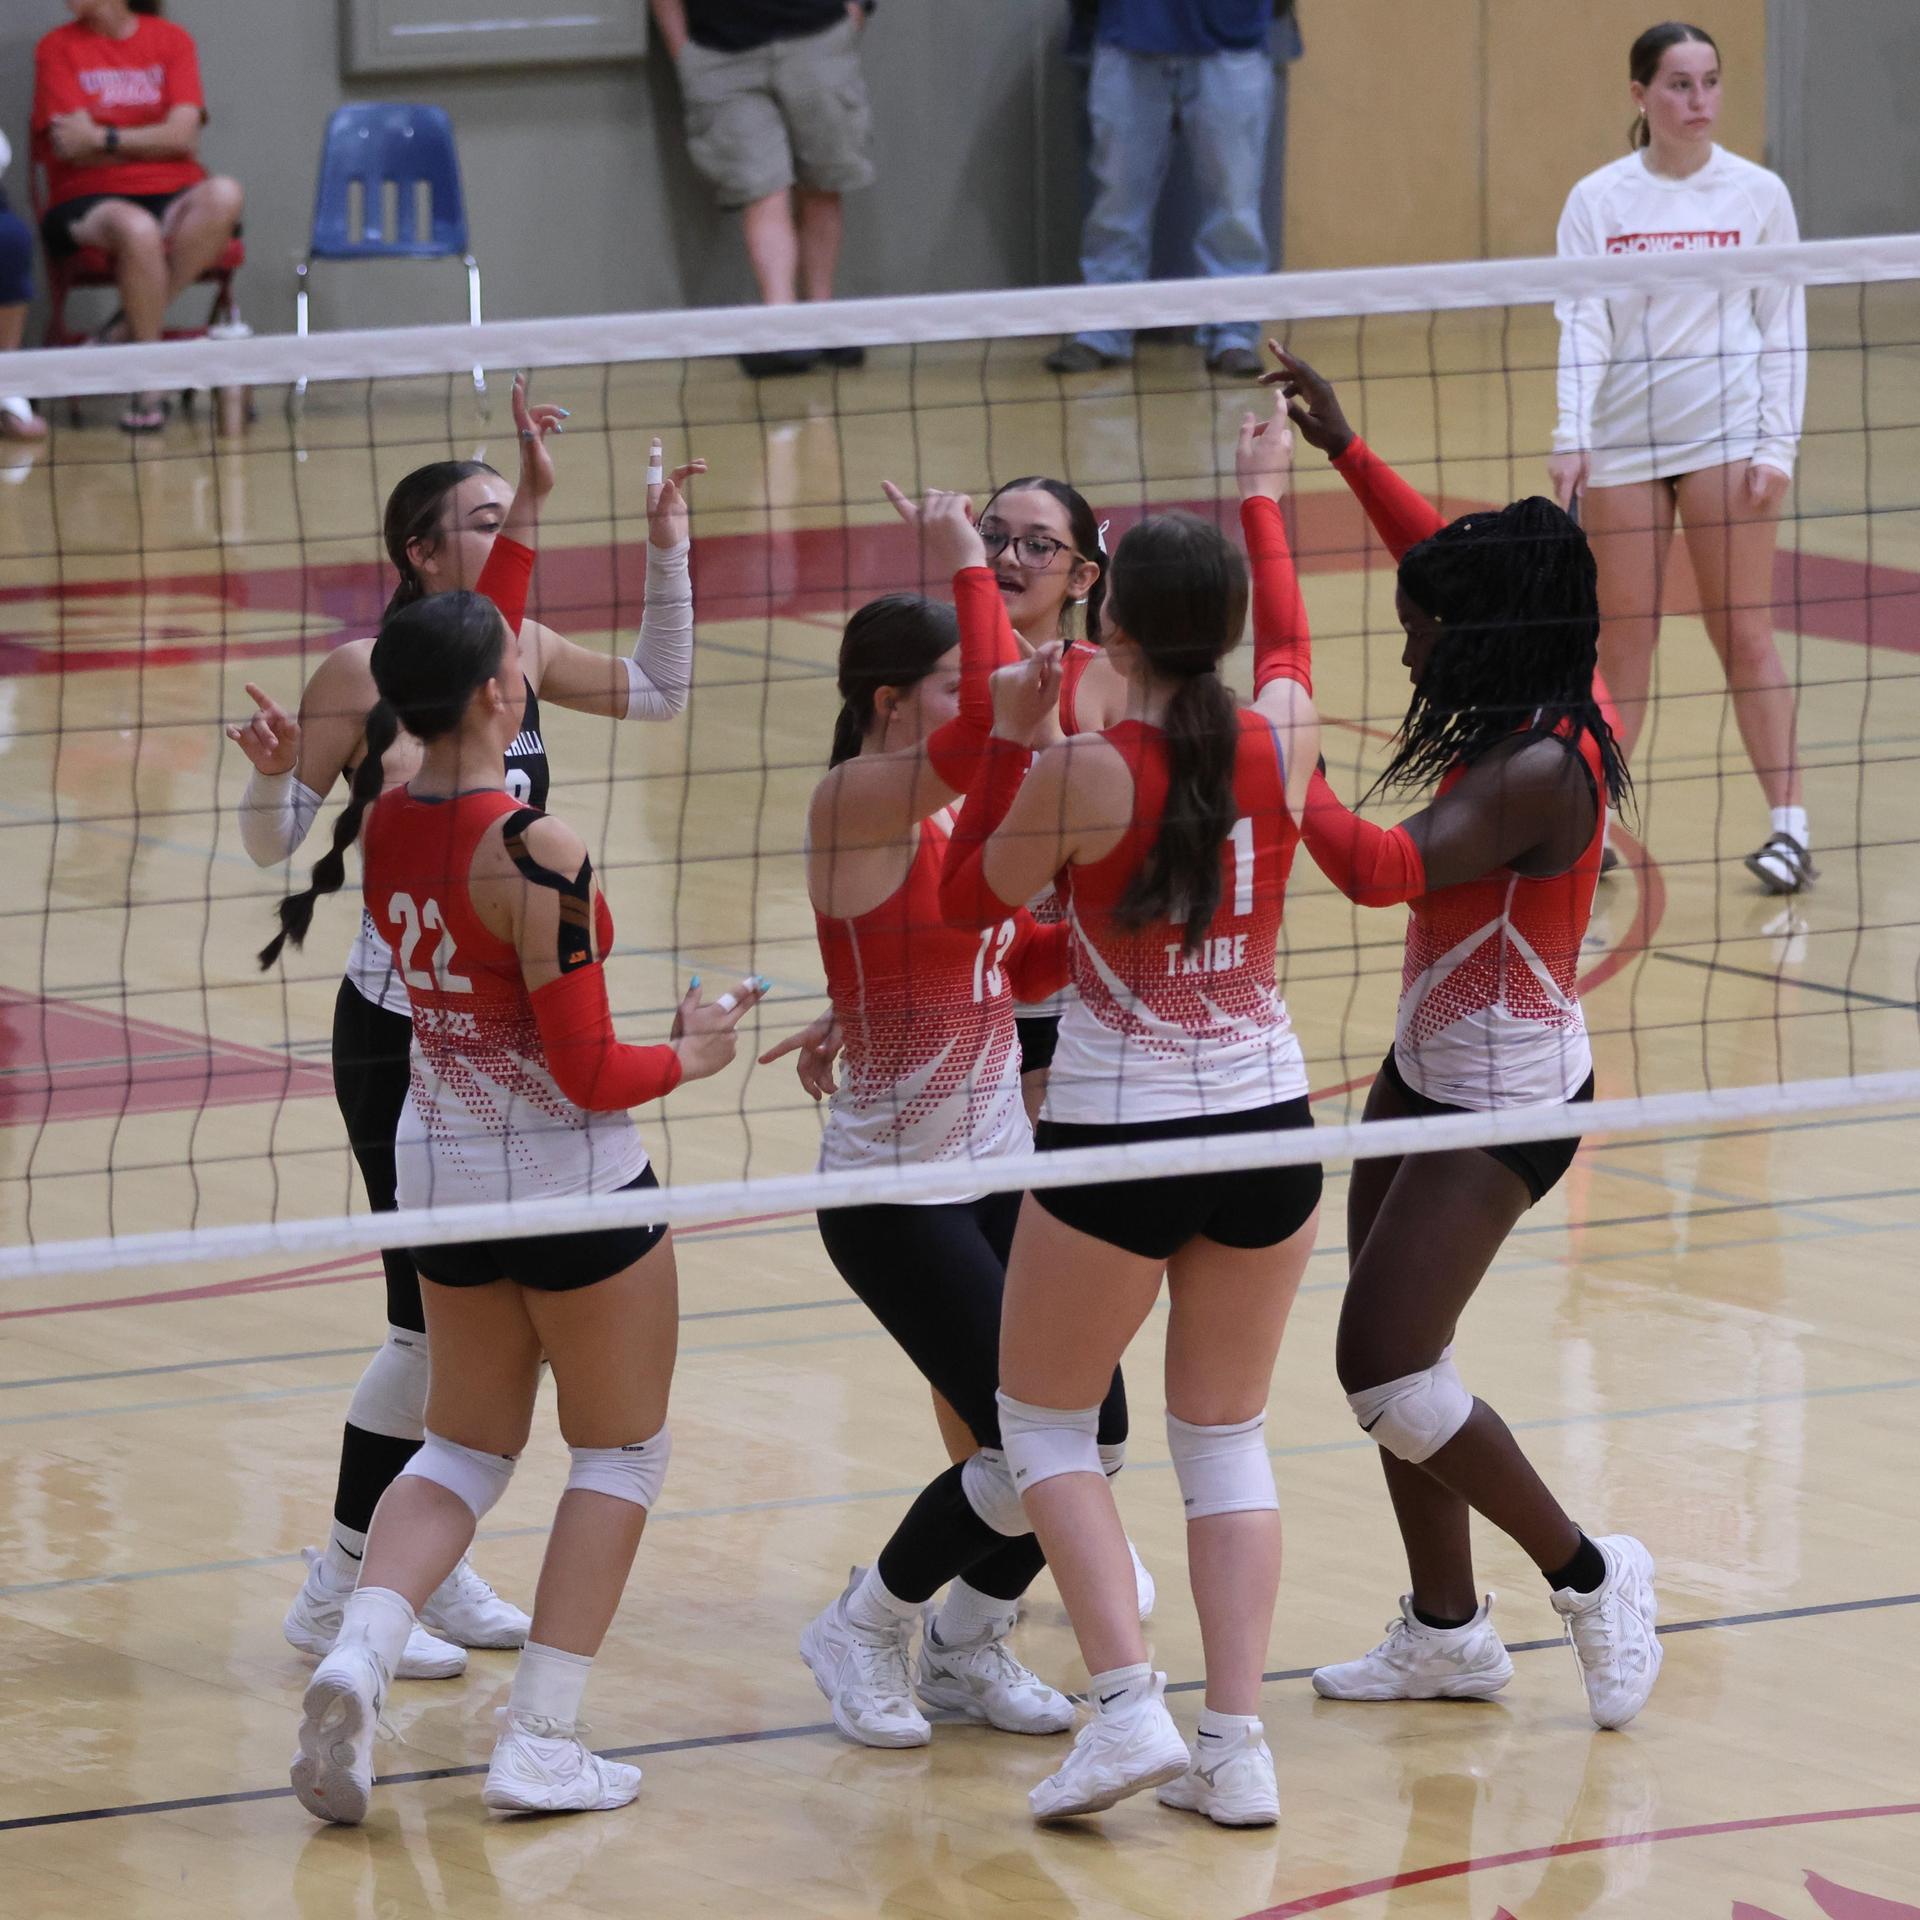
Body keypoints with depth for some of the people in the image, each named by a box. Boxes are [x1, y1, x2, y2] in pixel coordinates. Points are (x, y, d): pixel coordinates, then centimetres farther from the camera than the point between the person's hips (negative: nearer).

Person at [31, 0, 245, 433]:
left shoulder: (171, 40, 9)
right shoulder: (57, 48, 5)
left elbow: (183, 135, -5)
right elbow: (74, 147, -7)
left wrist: (103, 138, -11)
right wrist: (155, 142, -3)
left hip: (173, 196, 2)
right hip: (90, 199, -2)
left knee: (224, 196, -33)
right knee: (137, 229, -39)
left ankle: (131, 324, -26)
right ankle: (150, 388, -30)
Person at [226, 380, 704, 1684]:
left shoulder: (518, 649, 4)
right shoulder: (366, 671, -13)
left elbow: (658, 694, 16)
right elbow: (275, 844, -10)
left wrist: (669, 550, 6)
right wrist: (274, 772, -30)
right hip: (400, 1033, -7)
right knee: (436, 1311, -8)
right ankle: (341, 1593, 1)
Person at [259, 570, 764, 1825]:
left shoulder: (380, 822, -4)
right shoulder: (535, 853, -24)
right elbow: (587, 1073, -22)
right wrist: (692, 1055, -1)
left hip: (440, 1161, 6)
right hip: (569, 1175, -6)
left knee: (469, 1446, 19)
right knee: (623, 1449, 13)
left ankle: (362, 1652, -7)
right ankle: (543, 1742, 7)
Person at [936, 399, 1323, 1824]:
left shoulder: (1086, 775, -16)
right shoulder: (1283, 741, -4)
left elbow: (970, 901, 1)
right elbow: (1287, 646, 21)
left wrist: (1011, 739, 3)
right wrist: (1263, 498, 34)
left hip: (1119, 1142, -4)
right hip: (1266, 1127, 4)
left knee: (1044, 1422, 13)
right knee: (1228, 1437, 14)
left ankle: (1130, 1706, -2)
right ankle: (1238, 1744, 6)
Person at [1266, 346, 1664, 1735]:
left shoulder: (1540, 769, -28)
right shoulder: (1535, 705, -1)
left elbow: (1383, 869, -38)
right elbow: (1458, 566, 15)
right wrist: (1343, 450, 14)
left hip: (1502, 1103, -10)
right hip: (1431, 1073, 10)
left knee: (1384, 1367, -10)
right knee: (1390, 1359, 12)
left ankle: (1590, 1576, 4)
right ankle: (1446, 1632, 23)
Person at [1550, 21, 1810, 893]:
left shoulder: (1758, 194, 2)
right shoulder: (1596, 201, 2)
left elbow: (1784, 327, 3)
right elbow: (1580, 323, -3)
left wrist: (1777, 446, -5)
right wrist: (1570, 436, -15)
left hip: (1726, 438, -1)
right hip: (1622, 444, 1)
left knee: (1744, 636, -2)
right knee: (1622, 639, 3)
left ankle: (1788, 825, 0)